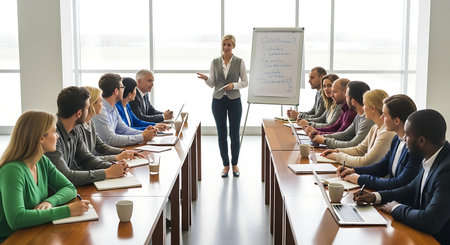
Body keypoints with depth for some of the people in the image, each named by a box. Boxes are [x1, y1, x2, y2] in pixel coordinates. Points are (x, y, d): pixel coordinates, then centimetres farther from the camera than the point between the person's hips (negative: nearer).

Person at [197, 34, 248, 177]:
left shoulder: (239, 62, 0)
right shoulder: (215, 62, 5)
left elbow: (245, 82, 2)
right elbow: (212, 84, 6)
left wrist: (233, 85, -16)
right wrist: (206, 78, -15)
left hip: (234, 101, -2)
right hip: (218, 100, 2)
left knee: (234, 134, 3)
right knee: (221, 134, 5)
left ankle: (235, 164, 18)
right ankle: (225, 165, 16)